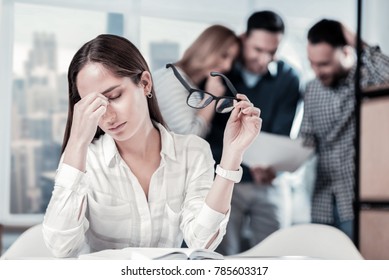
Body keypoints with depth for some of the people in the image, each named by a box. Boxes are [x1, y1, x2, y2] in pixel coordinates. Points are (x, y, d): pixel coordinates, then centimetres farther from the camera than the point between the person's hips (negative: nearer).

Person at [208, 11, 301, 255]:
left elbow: (282, 134, -8)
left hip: (268, 184, 1)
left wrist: (270, 167, -31)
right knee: (224, 258, 2)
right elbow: (208, 129, -9)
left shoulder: (288, 78, -2)